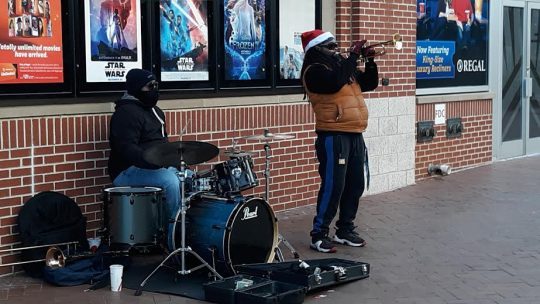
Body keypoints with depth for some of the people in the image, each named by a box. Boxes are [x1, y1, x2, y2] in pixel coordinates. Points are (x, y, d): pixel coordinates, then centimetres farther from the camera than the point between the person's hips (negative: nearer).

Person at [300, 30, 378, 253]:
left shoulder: (341, 65, 18)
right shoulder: (314, 70, -8)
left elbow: (369, 84, 21)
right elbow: (335, 82, -27)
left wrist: (369, 61, 6)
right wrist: (353, 56, -18)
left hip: (355, 135, 9)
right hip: (332, 136, -9)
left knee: (355, 185, 11)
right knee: (332, 186, -9)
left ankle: (345, 230, 22)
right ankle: (319, 235, -1)